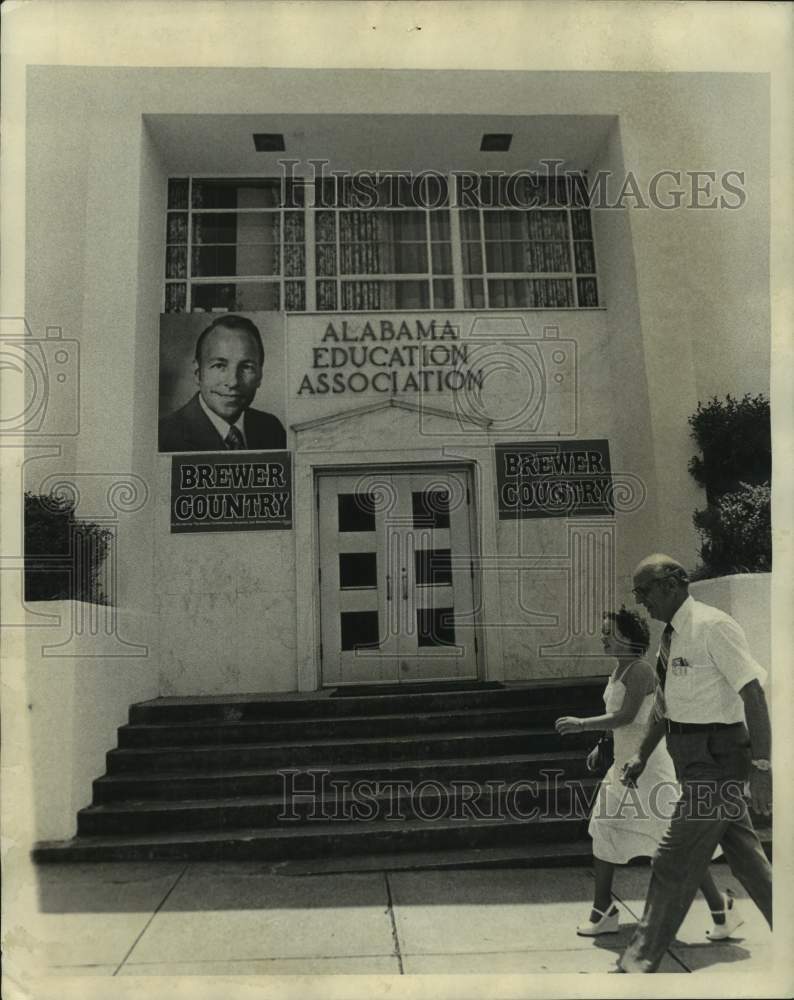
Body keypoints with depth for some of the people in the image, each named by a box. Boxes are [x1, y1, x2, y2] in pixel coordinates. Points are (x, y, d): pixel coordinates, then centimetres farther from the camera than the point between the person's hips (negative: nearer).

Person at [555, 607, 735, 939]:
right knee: (605, 832, 11)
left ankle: (722, 909, 17)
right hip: (624, 762, 10)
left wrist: (583, 724, -23)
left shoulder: (640, 671, -18)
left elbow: (626, 717, -25)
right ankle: (603, 912, 22)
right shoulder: (618, 671, 10)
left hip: (647, 763, -10)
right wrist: (600, 747, 15)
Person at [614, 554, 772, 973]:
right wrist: (642, 756, 16)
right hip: (697, 761, 9)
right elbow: (665, 703, 17)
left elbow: (753, 694, -21)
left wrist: (761, 765, -24)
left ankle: (641, 962, 12)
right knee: (746, 857, 20)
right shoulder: (672, 636, 10)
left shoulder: (712, 626, -17)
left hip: (715, 760, -9)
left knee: (674, 862, -1)